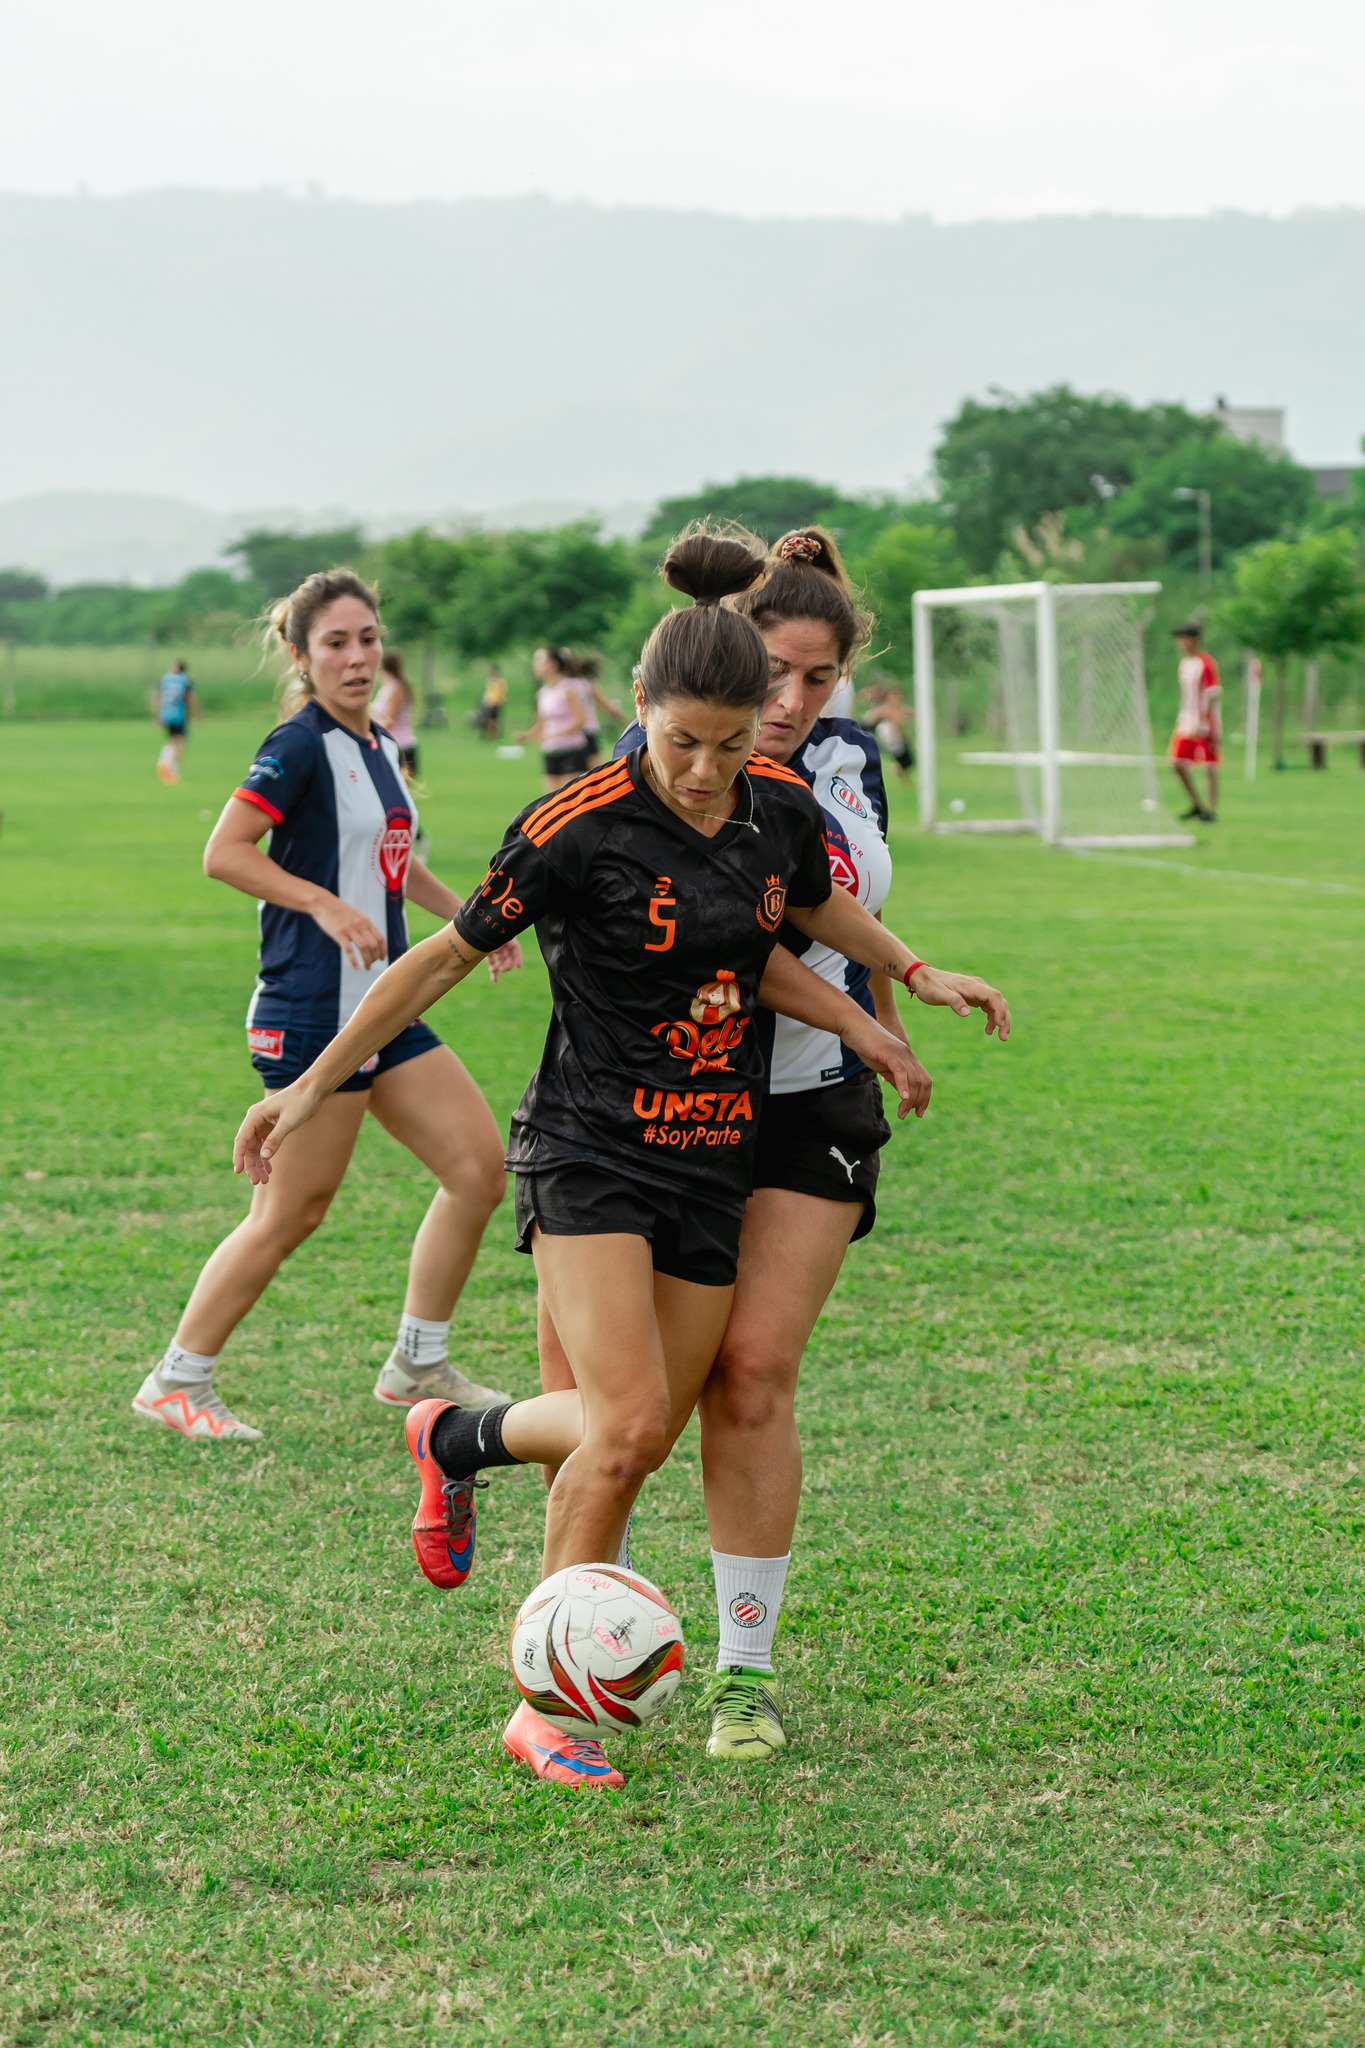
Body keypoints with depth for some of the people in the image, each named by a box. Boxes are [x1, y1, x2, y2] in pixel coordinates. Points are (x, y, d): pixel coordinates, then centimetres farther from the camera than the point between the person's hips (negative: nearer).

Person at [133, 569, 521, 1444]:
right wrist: (327, 905, -24)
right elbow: (224, 852, -21)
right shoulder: (302, 746, -12)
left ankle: (419, 1365, 17)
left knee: (481, 1168, 5)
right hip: (313, 1012, -9)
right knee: (292, 1212, -4)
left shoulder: (379, 746, 13)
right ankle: (176, 1381, 10)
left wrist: (464, 912, 20)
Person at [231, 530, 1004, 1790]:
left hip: (715, 1162, 6)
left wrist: (913, 975, 13)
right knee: (628, 1427, -19)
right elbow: (445, 958, -6)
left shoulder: (783, 808, -1)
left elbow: (820, 908, 24)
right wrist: (312, 1089, -2)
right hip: (591, 1152, -6)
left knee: (640, 1435, 5)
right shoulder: (579, 830, -17)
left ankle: (457, 1441, 35)